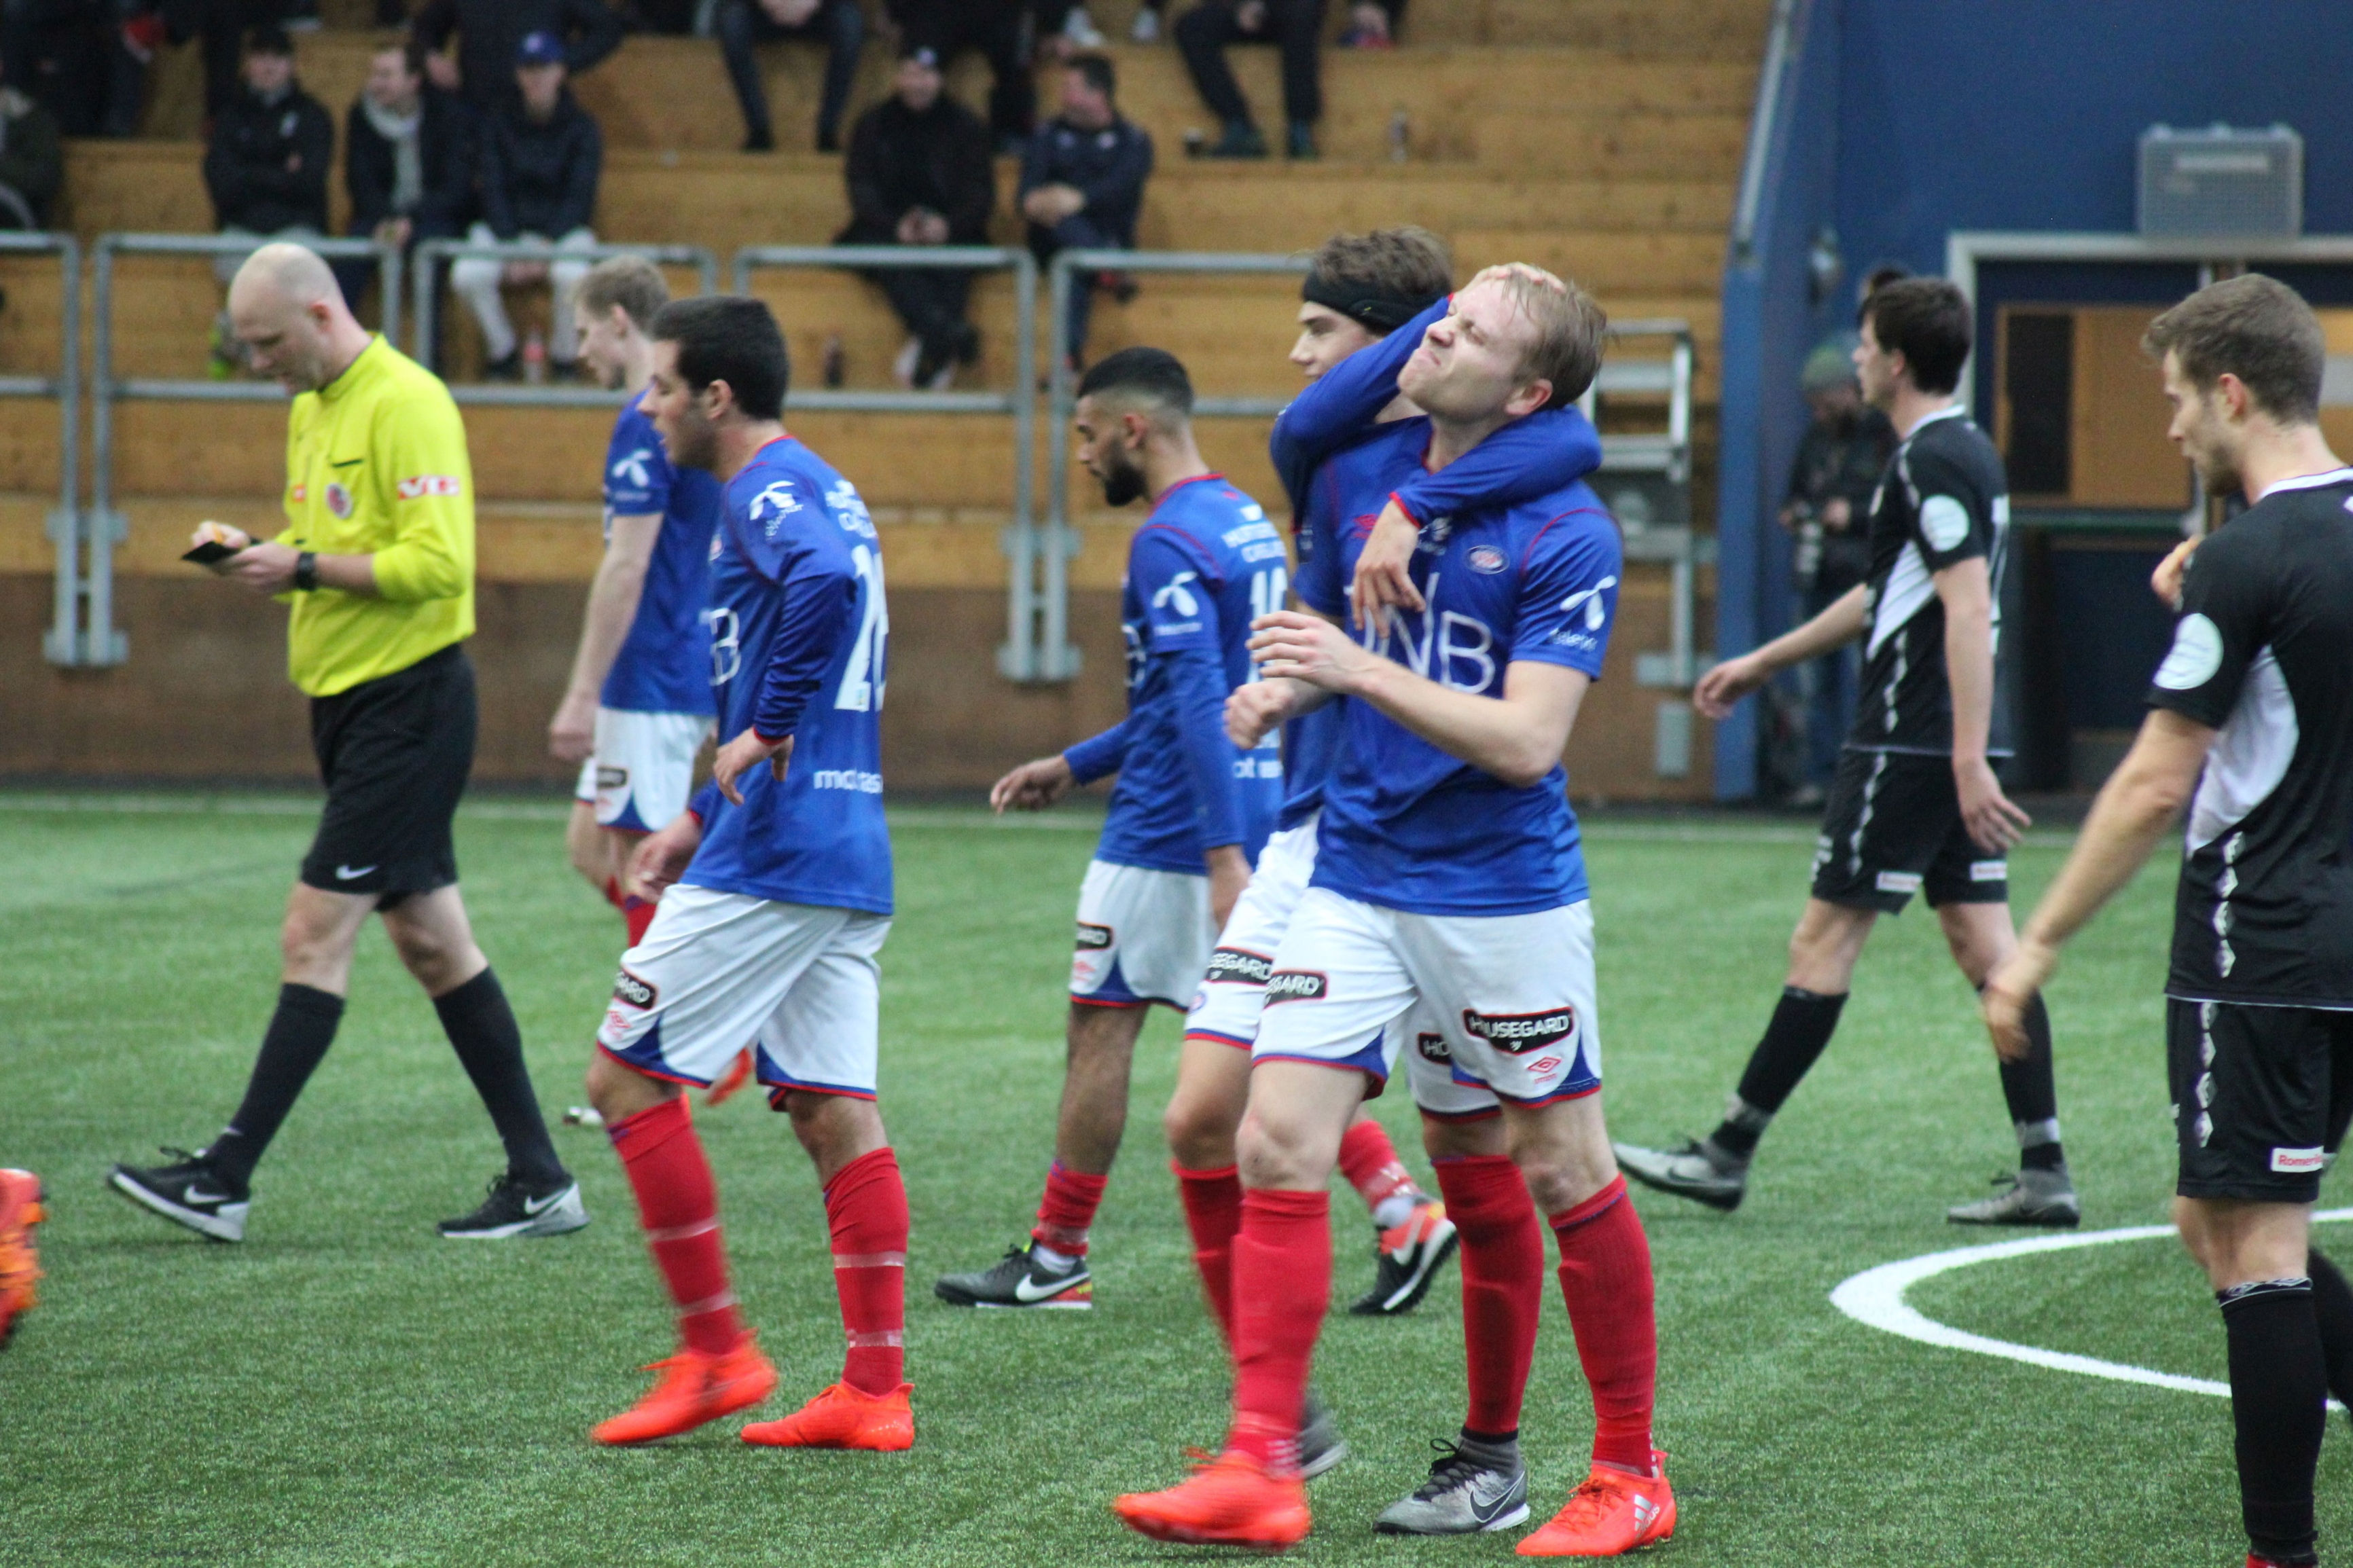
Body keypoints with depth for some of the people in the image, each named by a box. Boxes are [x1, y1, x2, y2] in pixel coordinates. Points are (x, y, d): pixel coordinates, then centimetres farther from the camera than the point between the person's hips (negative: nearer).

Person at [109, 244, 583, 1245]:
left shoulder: (406, 404, -15)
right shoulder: (310, 409, 15)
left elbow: (436, 563, -22)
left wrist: (303, 568, -20)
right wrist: (253, 554, 4)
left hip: (408, 702, -10)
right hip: (345, 701, 10)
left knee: (316, 932, -10)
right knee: (431, 943, 10)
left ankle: (226, 1180, -10)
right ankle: (539, 1181, 13)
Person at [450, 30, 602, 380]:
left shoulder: (581, 127, -1)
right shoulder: (498, 125, 4)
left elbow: (580, 195, -7)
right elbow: (494, 191, -1)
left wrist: (548, 246, -21)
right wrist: (510, 248, -16)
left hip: (564, 230, -2)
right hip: (506, 229, 2)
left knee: (572, 275, -37)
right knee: (467, 274, -30)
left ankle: (564, 358, -13)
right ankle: (502, 350, -5)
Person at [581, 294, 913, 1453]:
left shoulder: (770, 494, -11)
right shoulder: (822, 494, 20)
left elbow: (827, 582, -34)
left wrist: (765, 734, -25)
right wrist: (705, 816, 26)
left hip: (770, 860, -10)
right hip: (849, 860, 10)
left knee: (627, 1079, -1)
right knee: (834, 1112, 7)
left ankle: (715, 1350, 0)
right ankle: (876, 1390, 4)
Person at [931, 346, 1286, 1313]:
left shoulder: (1168, 543, -16)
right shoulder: (1247, 524, 14)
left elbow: (1199, 702, -25)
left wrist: (1225, 855, -30)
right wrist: (1077, 765, 25)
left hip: (1169, 836, -9)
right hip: (1261, 817, 9)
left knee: (1100, 1031, 1)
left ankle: (1056, 1260, 8)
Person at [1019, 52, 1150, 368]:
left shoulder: (1131, 139, 11)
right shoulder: (1049, 135, 19)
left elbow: (1122, 186, -11)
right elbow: (1029, 190, 3)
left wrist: (1080, 199, -31)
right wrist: (1034, 203, -24)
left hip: (1108, 241, -2)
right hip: (1053, 242, 2)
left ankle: (1071, 353, -54)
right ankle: (1108, 271, -59)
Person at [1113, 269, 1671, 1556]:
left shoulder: (1568, 539, -13)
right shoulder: (1359, 478, 5)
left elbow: (1528, 740, -21)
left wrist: (1359, 671, -26)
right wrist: (1278, 691, 1)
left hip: (1504, 894, -5)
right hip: (1355, 880, 5)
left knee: (1563, 1173, 4)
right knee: (1276, 1143, -8)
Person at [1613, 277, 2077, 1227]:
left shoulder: (1931, 462, -14)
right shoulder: (1965, 452, 17)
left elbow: (1968, 610, -23)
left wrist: (1967, 758, -27)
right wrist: (1763, 663, 36)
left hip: (1909, 746, -9)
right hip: (1955, 748, 9)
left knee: (1824, 942, -3)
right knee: (1984, 943, 6)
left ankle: (1729, 1155, 4)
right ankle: (2044, 1173, 2)